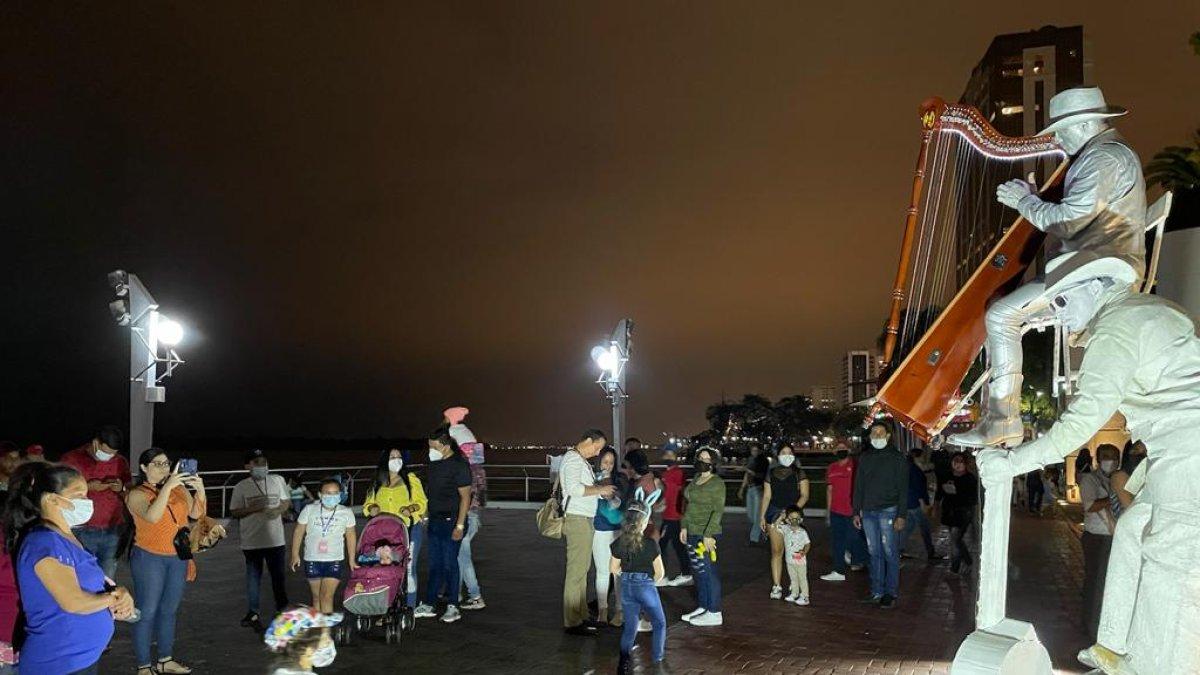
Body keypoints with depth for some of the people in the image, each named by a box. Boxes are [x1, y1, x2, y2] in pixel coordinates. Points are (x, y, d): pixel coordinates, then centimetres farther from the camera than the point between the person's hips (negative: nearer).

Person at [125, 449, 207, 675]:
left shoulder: (180, 489, 5)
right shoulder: (137, 494, -8)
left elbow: (196, 514, -2)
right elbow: (152, 516, -25)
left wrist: (200, 490, -18)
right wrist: (167, 486, -32)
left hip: (178, 557, 5)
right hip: (149, 558, -5)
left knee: (169, 610, 15)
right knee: (147, 612, -1)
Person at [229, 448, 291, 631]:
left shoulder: (278, 480, 1)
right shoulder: (241, 487, -4)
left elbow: (287, 502, 11)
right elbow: (234, 512, -1)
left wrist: (278, 510, -10)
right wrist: (251, 509, -18)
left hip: (275, 539, 2)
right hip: (252, 541, -2)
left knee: (278, 575, 12)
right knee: (253, 577, 6)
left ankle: (282, 609, 28)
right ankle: (252, 613, 18)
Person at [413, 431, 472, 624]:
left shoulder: (459, 465, -12)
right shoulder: (432, 464, 11)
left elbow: (465, 496, -14)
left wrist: (459, 526, -17)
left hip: (450, 521, -7)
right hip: (434, 520, 7)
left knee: (449, 564, -2)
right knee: (434, 564, 11)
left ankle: (452, 607, 8)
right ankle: (429, 605, 17)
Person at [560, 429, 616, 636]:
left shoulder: (581, 460, 19)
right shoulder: (572, 458, -13)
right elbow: (574, 488, -24)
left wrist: (601, 492, 6)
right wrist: (600, 490, -16)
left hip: (585, 519, 11)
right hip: (577, 519, -11)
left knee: (581, 570, 14)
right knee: (576, 570, -8)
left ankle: (581, 616, 22)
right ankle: (572, 622, -4)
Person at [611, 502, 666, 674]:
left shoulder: (619, 543, -6)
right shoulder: (650, 544, -17)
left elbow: (613, 569, 4)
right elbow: (660, 572, -10)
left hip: (626, 587, 4)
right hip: (646, 587, -3)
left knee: (630, 625, 15)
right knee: (659, 622, 21)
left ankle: (624, 658, 0)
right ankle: (657, 655, 26)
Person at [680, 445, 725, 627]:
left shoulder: (717, 483, -12)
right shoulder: (696, 479, 12)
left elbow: (718, 511, -17)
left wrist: (708, 534, -21)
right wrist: (684, 527, 14)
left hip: (706, 535, -8)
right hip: (692, 533, 8)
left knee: (710, 572, -1)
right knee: (698, 571, 14)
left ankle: (714, 613, 8)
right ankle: (702, 607, 25)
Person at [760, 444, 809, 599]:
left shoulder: (799, 474, 4)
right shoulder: (771, 474, 11)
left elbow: (804, 496, -2)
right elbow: (766, 496, 13)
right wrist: (762, 516, 8)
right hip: (775, 514, 2)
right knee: (776, 551, 0)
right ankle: (776, 586, 4)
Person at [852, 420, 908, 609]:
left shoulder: (897, 458, -1)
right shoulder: (865, 458, 13)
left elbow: (903, 489, -4)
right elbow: (858, 486, 16)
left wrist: (901, 515, -11)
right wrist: (856, 512, 11)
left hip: (888, 511, -5)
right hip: (868, 512, 5)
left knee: (890, 553, -3)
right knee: (874, 553, 8)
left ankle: (890, 593, 4)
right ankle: (877, 591, 14)